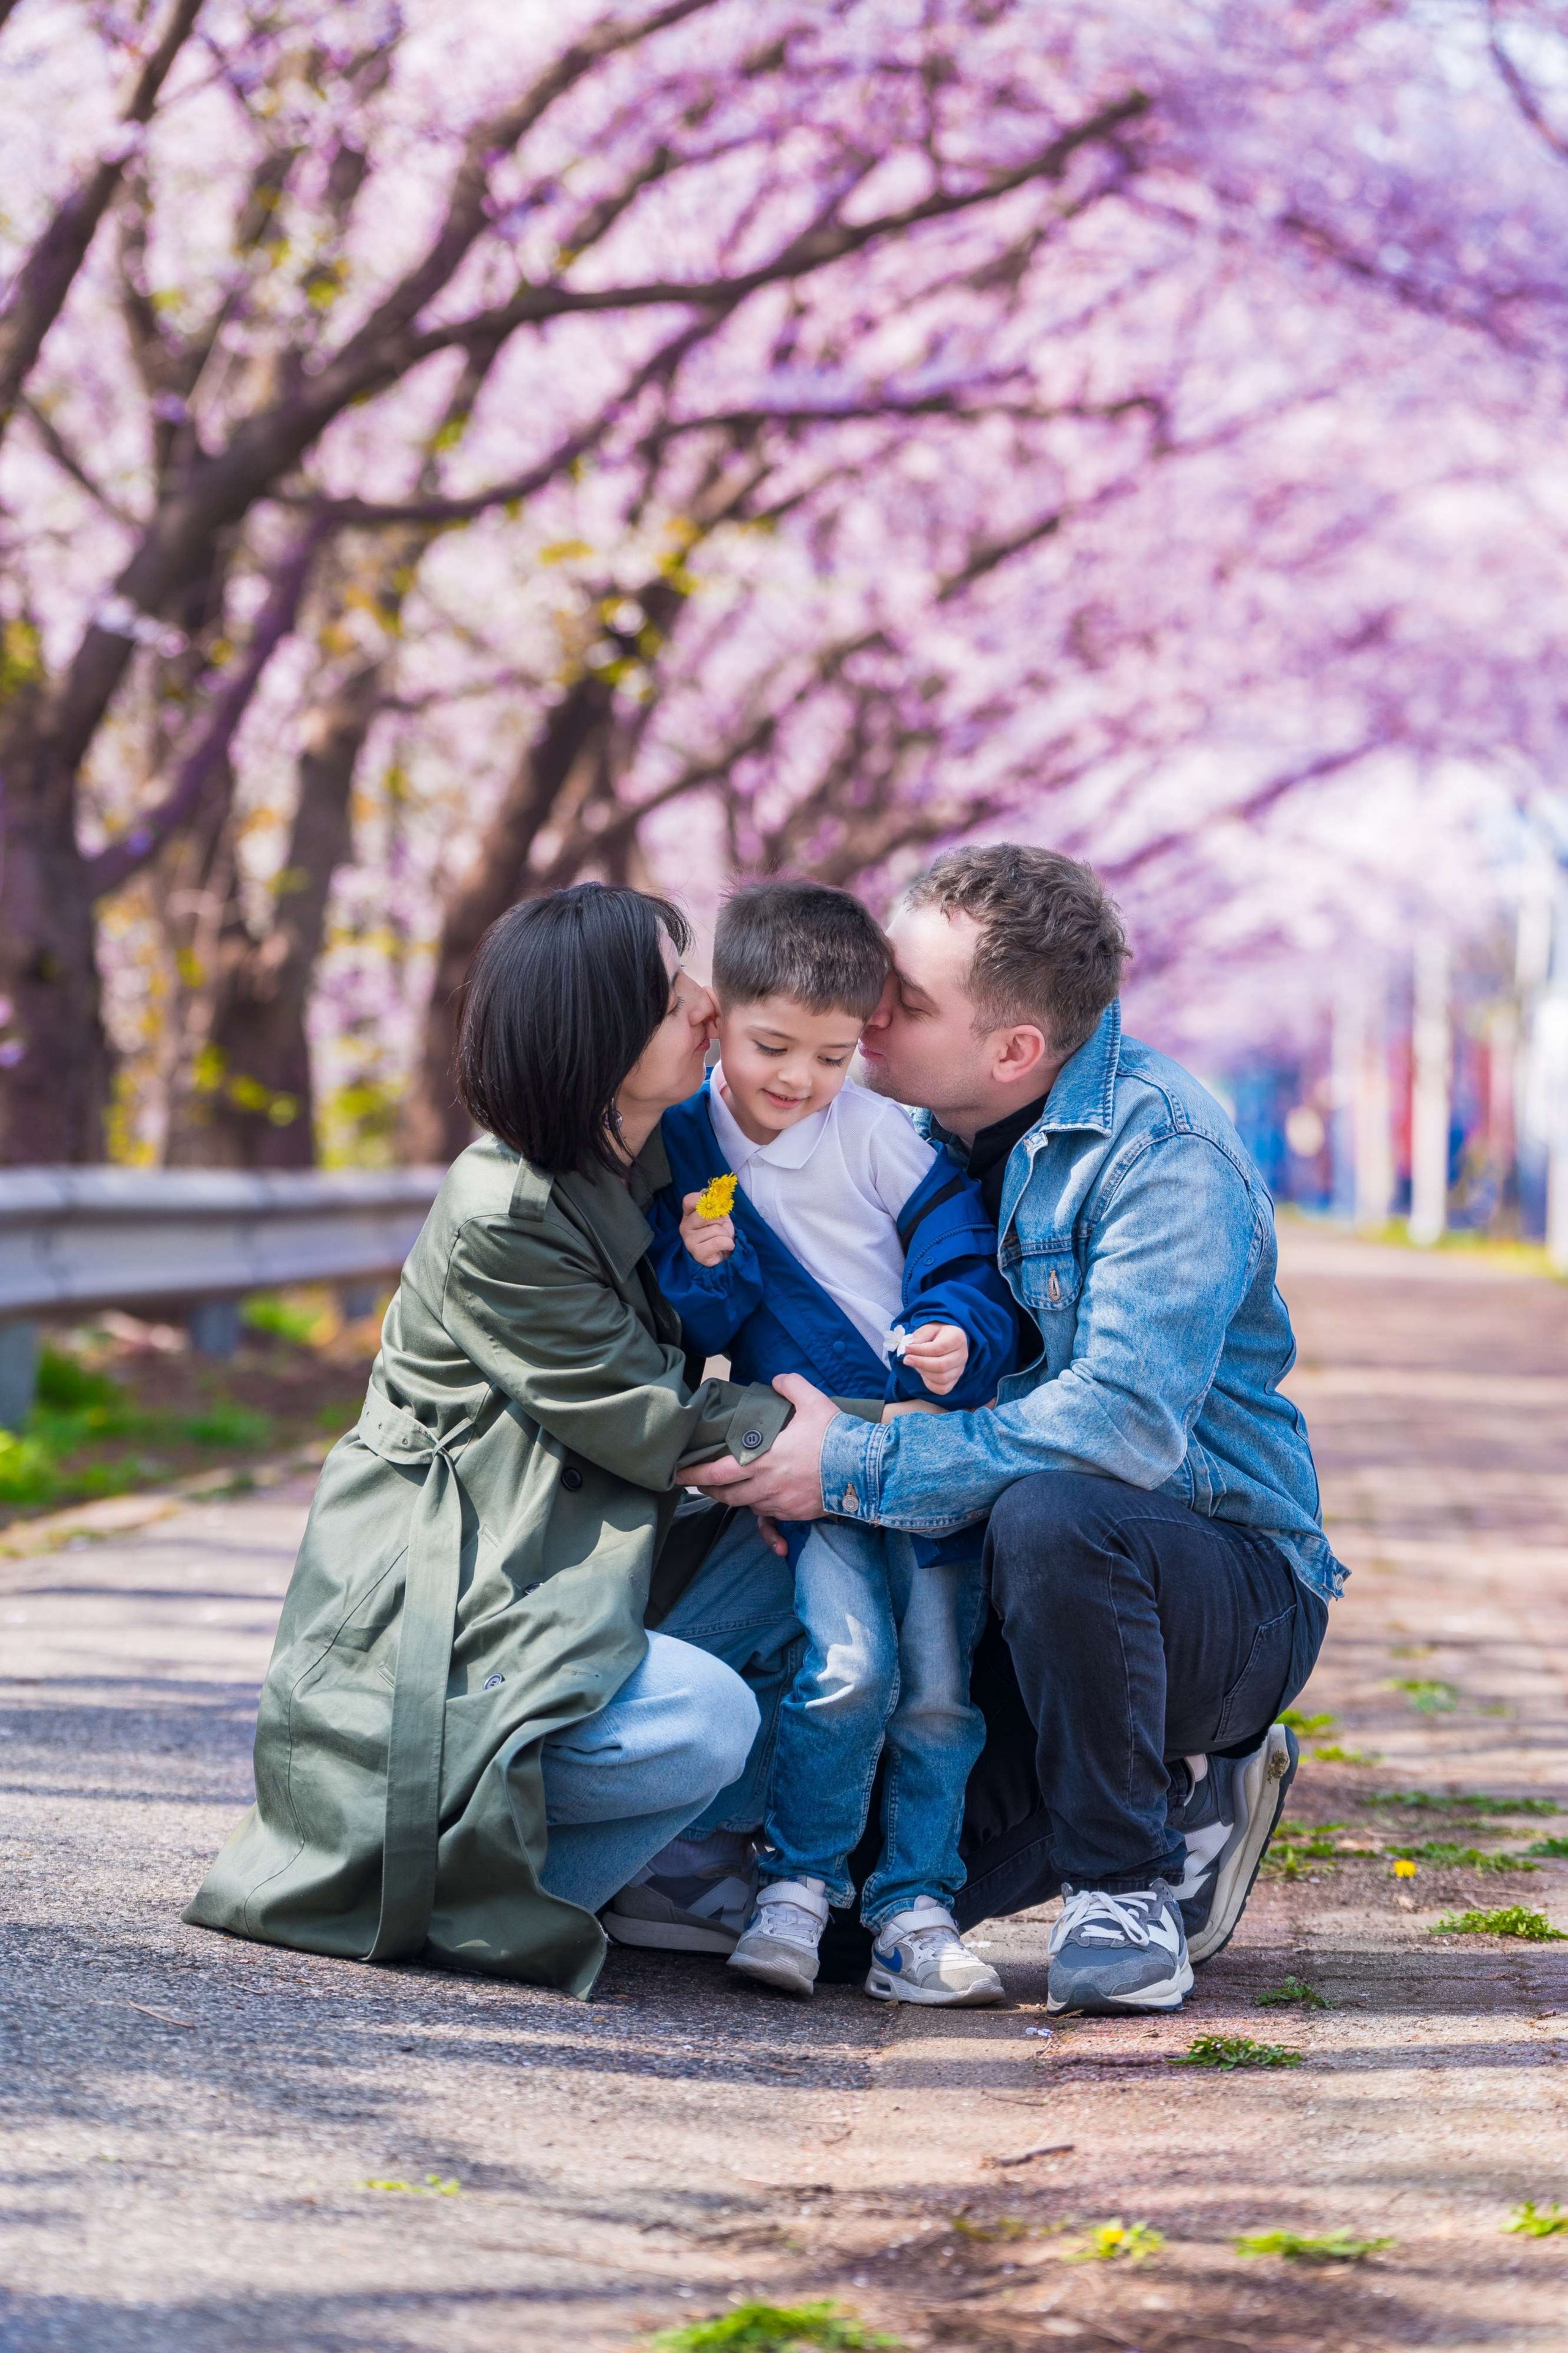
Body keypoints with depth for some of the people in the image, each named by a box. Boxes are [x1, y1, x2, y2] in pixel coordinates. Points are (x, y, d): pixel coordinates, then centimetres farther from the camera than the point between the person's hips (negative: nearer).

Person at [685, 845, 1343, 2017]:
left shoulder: (1163, 1151, -21)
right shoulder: (922, 1129, 3)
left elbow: (1124, 1424, -33)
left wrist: (855, 1467, -31)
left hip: (1232, 1597, -7)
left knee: (1049, 1514, -38)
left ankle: (1127, 1885, -16)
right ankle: (1183, 1797, 15)